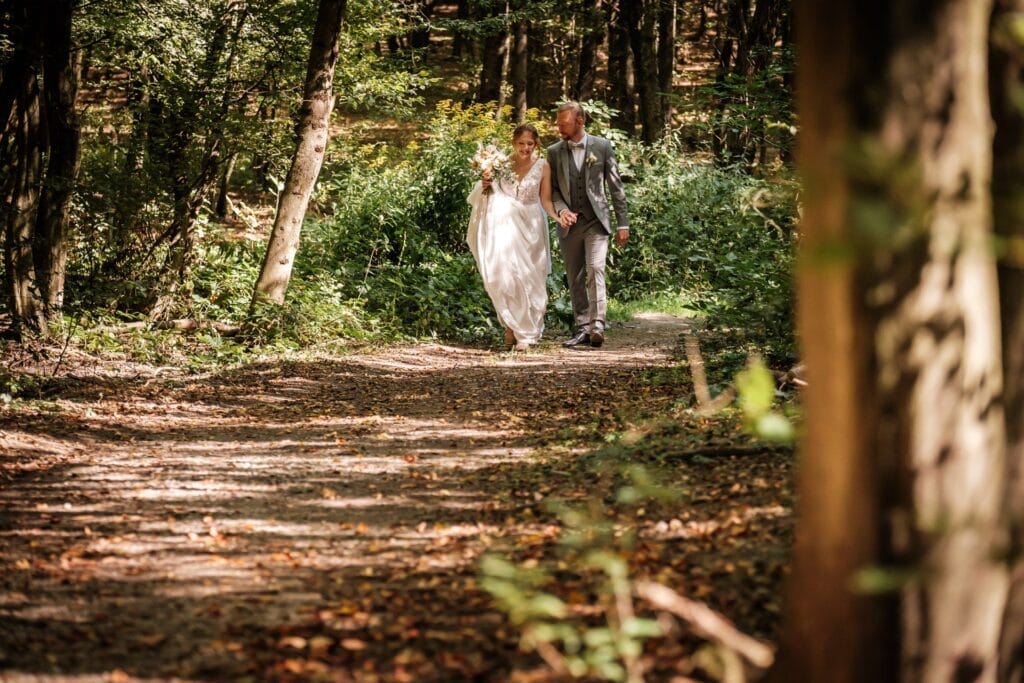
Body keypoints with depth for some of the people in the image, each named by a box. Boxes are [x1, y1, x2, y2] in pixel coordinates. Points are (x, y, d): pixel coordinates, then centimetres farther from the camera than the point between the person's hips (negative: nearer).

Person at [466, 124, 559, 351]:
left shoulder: (542, 166, -1)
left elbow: (545, 200, 0)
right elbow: (491, 194, 14)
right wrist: (486, 184, -7)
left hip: (530, 227, 0)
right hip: (505, 225, 0)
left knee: (527, 279, 3)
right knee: (504, 274, -10)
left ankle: (524, 332, 11)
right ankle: (512, 325, 6)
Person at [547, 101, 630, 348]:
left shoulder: (602, 146, 1)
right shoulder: (554, 152, 5)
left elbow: (615, 186, 4)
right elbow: (552, 189, 8)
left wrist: (623, 223, 2)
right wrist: (561, 209, -13)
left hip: (596, 221, -3)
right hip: (569, 224, 3)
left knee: (595, 269, -18)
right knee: (575, 279, 6)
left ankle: (597, 326, -24)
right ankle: (582, 328, 12)